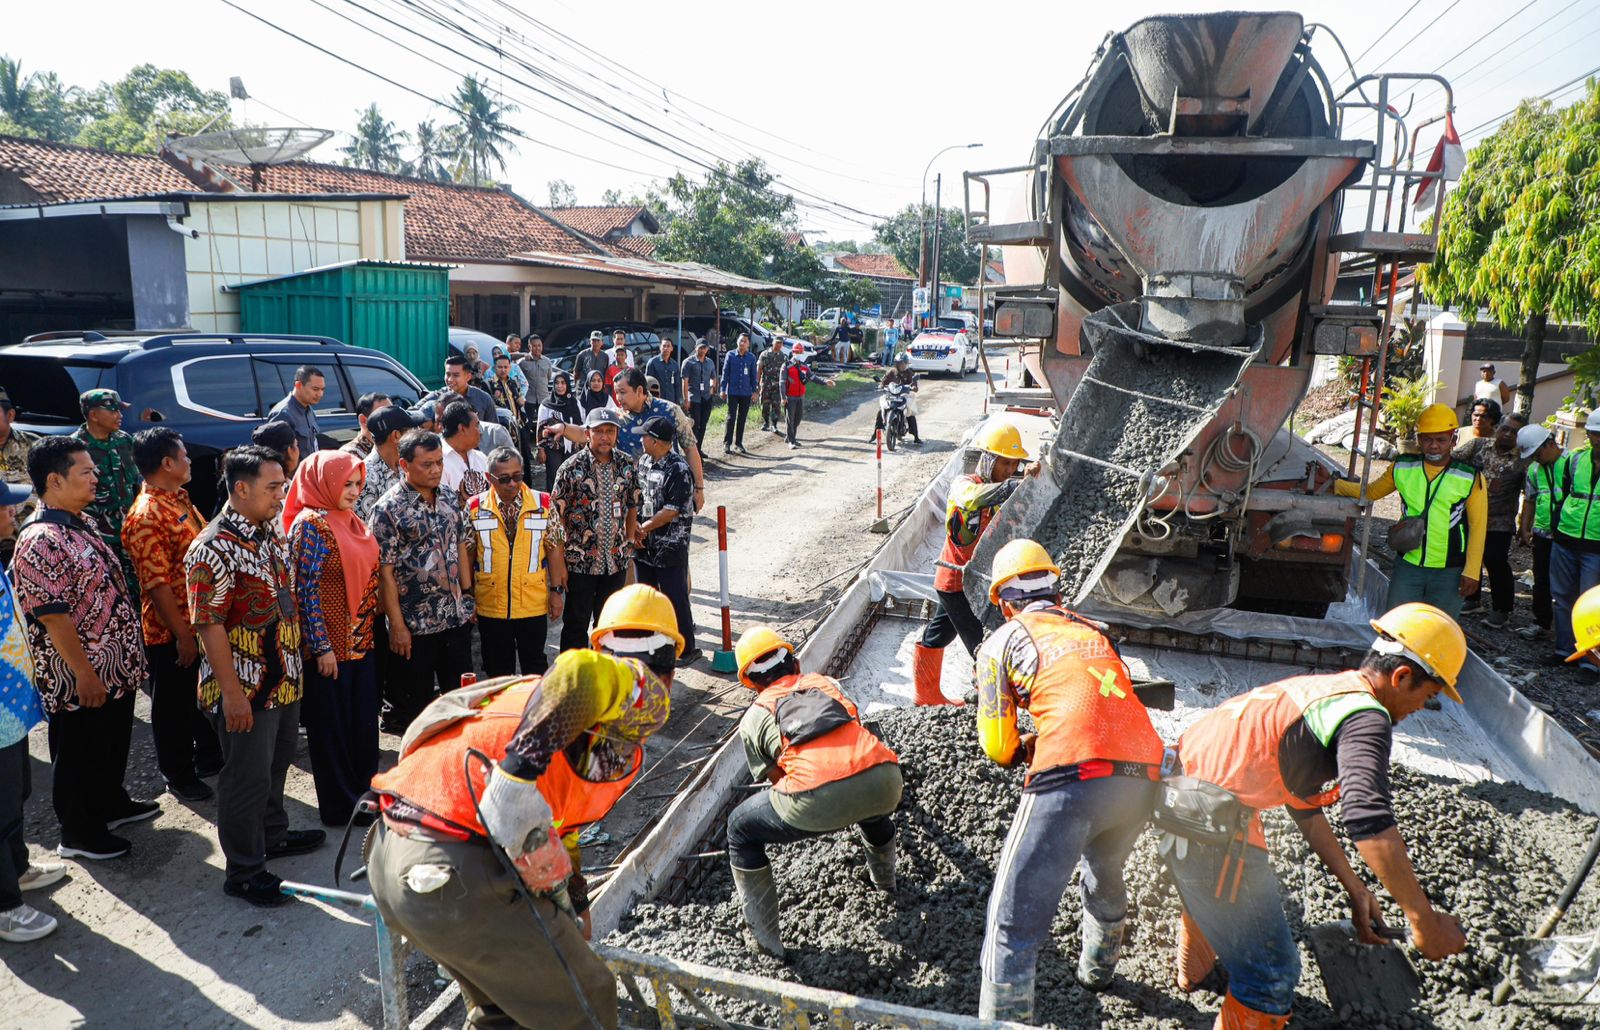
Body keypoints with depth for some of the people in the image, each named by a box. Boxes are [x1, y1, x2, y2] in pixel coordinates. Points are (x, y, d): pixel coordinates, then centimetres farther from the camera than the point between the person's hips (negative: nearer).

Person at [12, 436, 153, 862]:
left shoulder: (84, 521, 6)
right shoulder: (40, 541, -24)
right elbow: (53, 617, -24)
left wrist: (127, 653, 18)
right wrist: (85, 675, -21)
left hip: (116, 665, 9)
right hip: (82, 677, -9)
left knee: (114, 743, 25)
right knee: (80, 756, 9)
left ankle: (112, 803, 44)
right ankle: (80, 834, 26)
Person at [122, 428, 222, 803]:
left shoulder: (180, 500, 8)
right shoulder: (146, 517, -22)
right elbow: (157, 585, -23)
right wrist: (182, 636, -21)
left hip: (203, 622, 9)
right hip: (172, 632, -9)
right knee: (175, 704, 9)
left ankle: (209, 757, 39)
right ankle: (179, 775, 24)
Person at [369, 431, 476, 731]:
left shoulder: (450, 499, 5)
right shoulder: (388, 509, -13)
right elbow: (385, 571, -13)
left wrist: (468, 597, 11)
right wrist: (397, 625, -13)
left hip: (457, 616, 5)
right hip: (415, 625, -5)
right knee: (416, 705, 9)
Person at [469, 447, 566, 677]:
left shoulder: (544, 504, -4)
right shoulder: (475, 507, -4)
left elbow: (554, 549, 1)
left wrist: (557, 591, -1)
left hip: (534, 604, 0)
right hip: (490, 605, 1)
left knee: (535, 666, 12)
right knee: (497, 668, 13)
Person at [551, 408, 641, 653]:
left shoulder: (628, 465, 0)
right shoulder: (572, 467, -12)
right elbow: (556, 515, -10)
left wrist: (629, 544, 9)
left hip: (616, 560, 4)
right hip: (580, 561, -4)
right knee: (576, 623, 7)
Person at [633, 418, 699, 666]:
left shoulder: (678, 470, -19)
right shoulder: (644, 461, 6)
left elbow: (671, 512, -20)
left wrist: (642, 529, -14)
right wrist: (634, 531, -2)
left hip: (670, 548, -8)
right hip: (644, 544, 8)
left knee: (676, 597, 2)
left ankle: (686, 649, 14)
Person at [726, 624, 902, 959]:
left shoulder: (753, 718, 21)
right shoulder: (827, 682, 29)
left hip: (817, 801, -4)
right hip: (886, 781, 4)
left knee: (741, 828, 22)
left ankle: (764, 938, 22)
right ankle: (884, 877, 63)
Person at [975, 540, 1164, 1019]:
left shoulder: (1002, 641, 10)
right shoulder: (1094, 632, 25)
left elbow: (998, 748, 10)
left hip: (1072, 780, -6)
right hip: (1143, 778, 7)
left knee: (1013, 921, 1)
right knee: (1105, 873, 34)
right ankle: (1097, 971, 57)